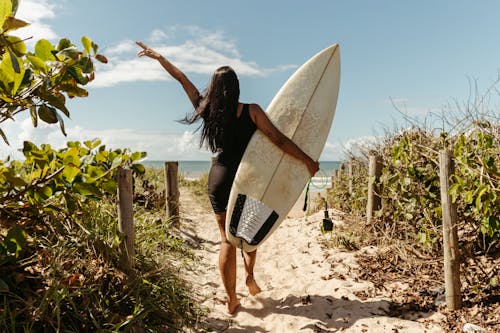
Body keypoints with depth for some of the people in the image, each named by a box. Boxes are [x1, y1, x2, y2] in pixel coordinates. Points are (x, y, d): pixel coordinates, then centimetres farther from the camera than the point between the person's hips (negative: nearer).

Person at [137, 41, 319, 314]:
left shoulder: (207, 109, -1)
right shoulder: (251, 111, -10)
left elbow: (181, 78, 9)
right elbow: (279, 140, -11)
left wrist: (158, 56, 21)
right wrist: (307, 160, -2)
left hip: (219, 177, 2)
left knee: (227, 238, 8)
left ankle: (232, 300, 13)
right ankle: (250, 274, 9)